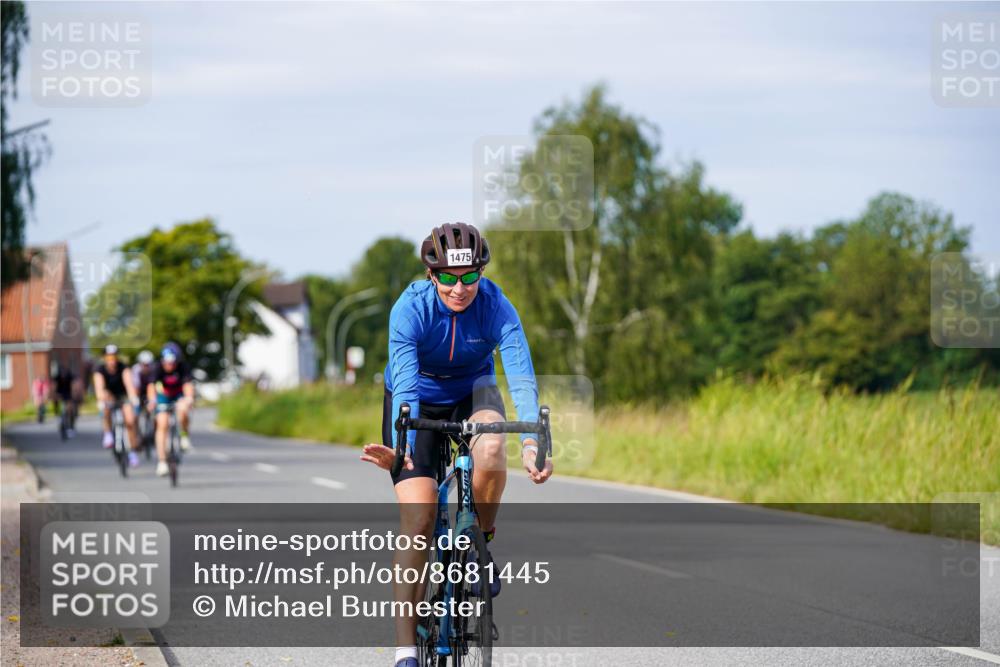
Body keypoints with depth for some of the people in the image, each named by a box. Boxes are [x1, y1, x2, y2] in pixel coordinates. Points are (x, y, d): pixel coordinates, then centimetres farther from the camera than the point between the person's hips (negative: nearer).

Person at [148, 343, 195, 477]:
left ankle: (184, 435, -5)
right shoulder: (158, 368, -27)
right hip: (163, 396, 1)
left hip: (180, 395, 0)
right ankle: (162, 462, -11)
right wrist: (152, 400, -60)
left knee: (183, 410, -33)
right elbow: (151, 386, -40)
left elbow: (188, 384, -41)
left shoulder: (183, 367, -27)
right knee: (162, 425, -14)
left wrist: (189, 398, -61)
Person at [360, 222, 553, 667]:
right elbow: (405, 384, -38)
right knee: (418, 521, -15)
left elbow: (522, 378, -35)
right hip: (419, 401, -1)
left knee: (491, 451, -35)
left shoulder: (496, 308, -25)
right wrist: (400, 447, -54)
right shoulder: (411, 308, -28)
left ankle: (479, 543, -6)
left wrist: (531, 442, -51)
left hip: (471, 393, 1)